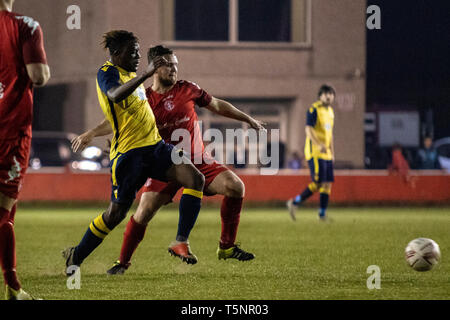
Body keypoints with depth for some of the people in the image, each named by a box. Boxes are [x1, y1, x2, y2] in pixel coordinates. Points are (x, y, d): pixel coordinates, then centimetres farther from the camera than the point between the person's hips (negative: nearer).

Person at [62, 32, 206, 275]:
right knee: (116, 213, -2)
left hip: (154, 146, 8)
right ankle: (75, 257, 17)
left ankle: (180, 242, -14)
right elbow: (115, 95, -34)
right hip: (128, 152, -8)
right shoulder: (107, 73, -10)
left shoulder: (129, 74, 18)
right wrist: (145, 75, -42)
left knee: (196, 179, -13)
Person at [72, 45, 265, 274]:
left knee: (235, 187, -17)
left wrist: (248, 120, 20)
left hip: (198, 161, 2)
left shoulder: (187, 89, 0)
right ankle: (123, 262, 5)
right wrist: (91, 134, -9)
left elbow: (217, 105, 14)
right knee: (144, 211, -15)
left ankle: (226, 247, -4)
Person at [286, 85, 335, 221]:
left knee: (327, 184, 2)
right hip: (315, 153, -8)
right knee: (318, 183, -14)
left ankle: (322, 214, 5)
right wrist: (319, 144, -32)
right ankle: (294, 202, 0)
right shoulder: (314, 110, -8)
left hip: (326, 153, 8)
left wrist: (332, 152, 23)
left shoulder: (330, 111, 18)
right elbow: (309, 130, -18)